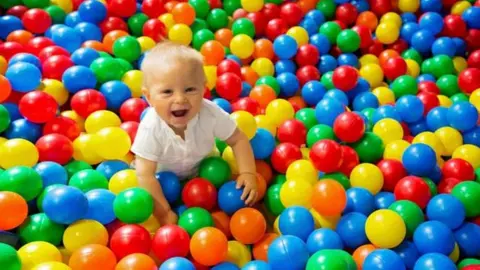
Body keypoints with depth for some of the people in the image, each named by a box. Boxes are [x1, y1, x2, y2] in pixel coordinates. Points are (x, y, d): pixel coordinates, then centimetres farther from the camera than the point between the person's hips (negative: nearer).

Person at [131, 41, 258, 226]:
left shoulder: (210, 114, -33)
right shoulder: (150, 128, -39)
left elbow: (238, 140, -17)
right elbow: (145, 175, -35)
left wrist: (248, 173, -29)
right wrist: (163, 212, -36)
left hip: (201, 169, 2)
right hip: (163, 176, -1)